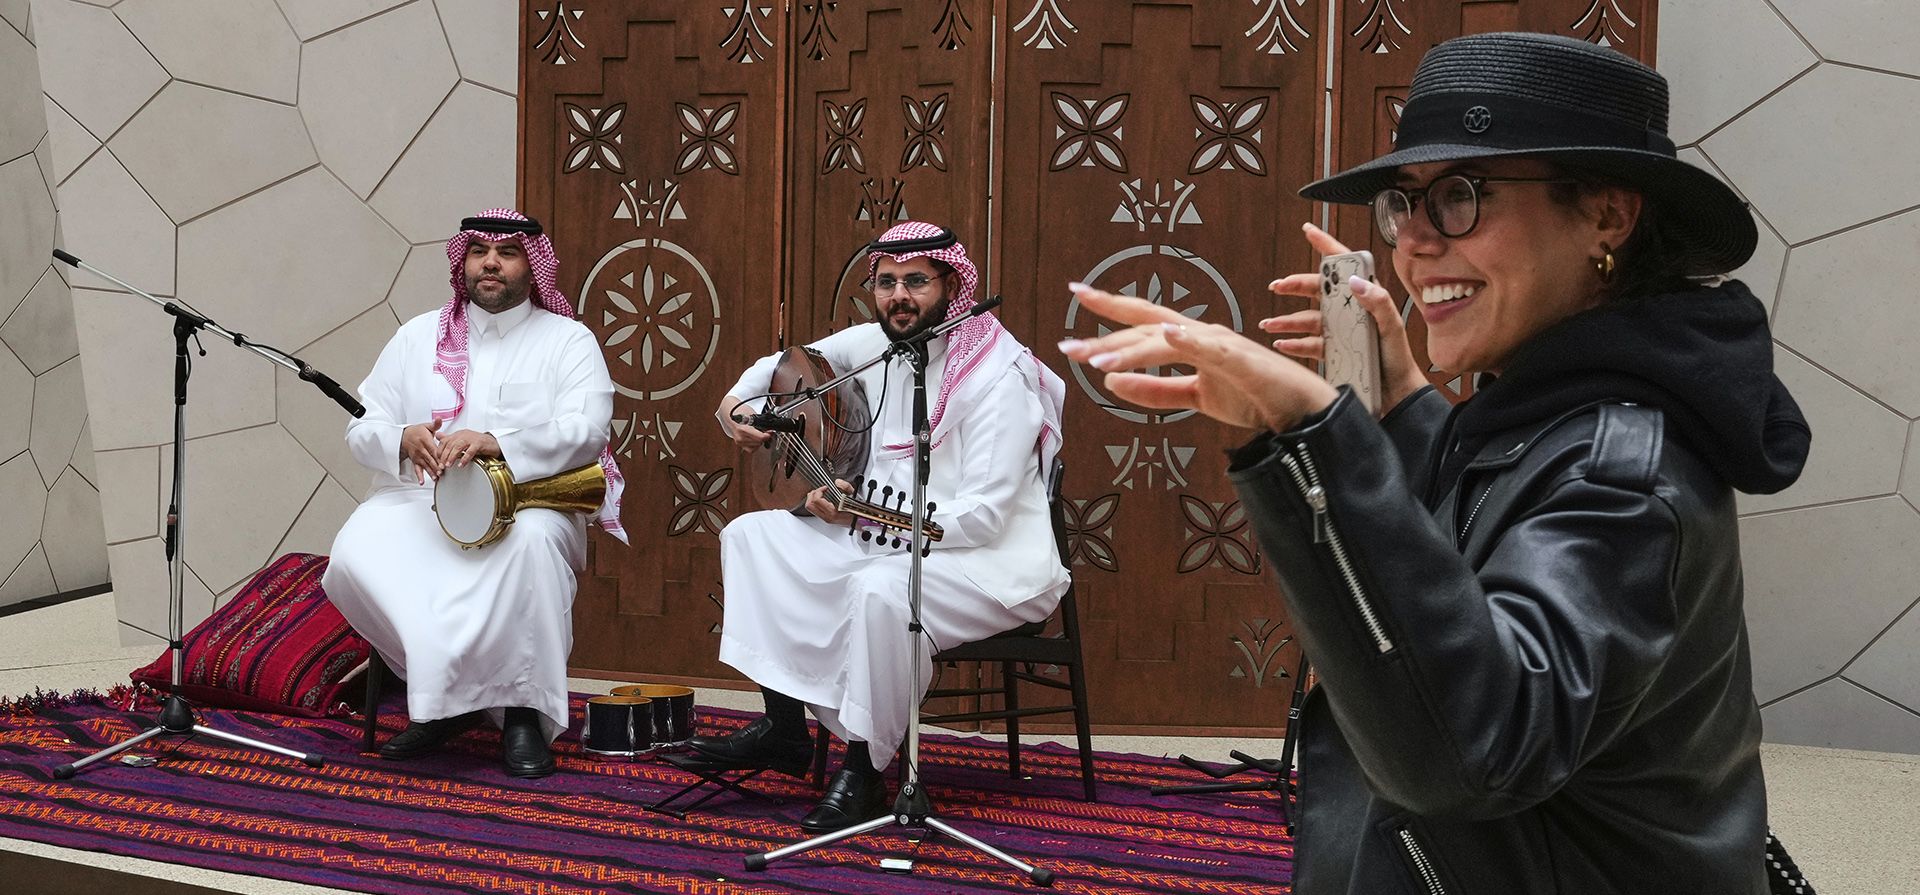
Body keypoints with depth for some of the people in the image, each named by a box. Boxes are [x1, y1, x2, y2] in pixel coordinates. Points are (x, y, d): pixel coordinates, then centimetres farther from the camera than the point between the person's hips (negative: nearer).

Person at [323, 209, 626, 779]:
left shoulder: (568, 340, 8)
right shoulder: (418, 336, 18)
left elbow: (585, 432, -10)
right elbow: (362, 428, 12)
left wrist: (495, 443, -25)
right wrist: (402, 440, -14)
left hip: (527, 503, -2)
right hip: (417, 502, 3)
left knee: (535, 540, -39)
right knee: (355, 556, -29)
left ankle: (525, 714, -26)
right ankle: (450, 698, -16)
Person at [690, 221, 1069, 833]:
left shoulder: (997, 378, -20)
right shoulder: (876, 343, 4)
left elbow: (981, 517, -26)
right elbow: (790, 363, 23)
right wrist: (738, 400, 2)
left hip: (990, 560, -8)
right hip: (887, 539, 9)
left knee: (880, 588, -38)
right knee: (751, 535, 0)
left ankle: (863, 772, -21)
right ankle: (784, 730, 0)